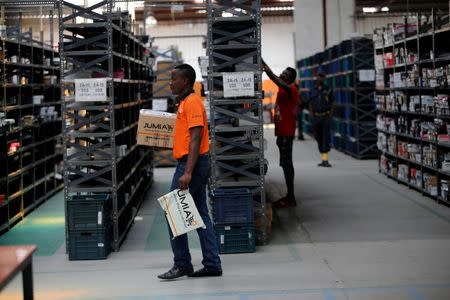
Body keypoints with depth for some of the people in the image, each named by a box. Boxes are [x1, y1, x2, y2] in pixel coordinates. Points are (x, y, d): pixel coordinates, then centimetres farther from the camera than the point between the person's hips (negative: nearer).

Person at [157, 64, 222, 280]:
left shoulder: (192, 102, -14)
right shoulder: (184, 102, 17)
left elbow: (196, 139, -22)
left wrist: (187, 173, -27)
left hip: (192, 164, -10)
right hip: (193, 165, 10)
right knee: (200, 214, 10)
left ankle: (182, 264, 1)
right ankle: (212, 264, 13)